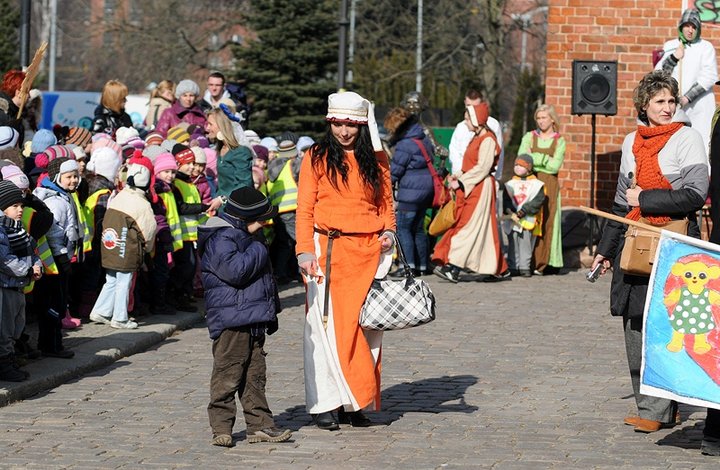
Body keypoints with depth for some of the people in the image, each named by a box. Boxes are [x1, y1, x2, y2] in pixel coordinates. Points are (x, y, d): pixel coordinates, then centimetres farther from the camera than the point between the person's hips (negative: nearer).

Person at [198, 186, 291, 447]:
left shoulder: (243, 237, 20)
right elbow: (234, 270, -26)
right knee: (228, 374, -6)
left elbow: (263, 277, 29)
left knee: (255, 376, 10)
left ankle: (260, 425, 13)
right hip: (231, 319, -10)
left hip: (253, 322, 10)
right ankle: (221, 428, -2)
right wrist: (258, 252, -13)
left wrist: (271, 310, 28)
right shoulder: (220, 239, -12)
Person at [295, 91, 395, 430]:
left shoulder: (376, 158, 12)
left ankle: (356, 402, 7)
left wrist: (388, 230, 0)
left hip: (369, 251, 3)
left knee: (367, 325, 1)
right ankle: (325, 404, -1)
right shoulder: (317, 157, 3)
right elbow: (304, 208, 0)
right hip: (328, 250, -3)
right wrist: (305, 250, -9)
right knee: (327, 324, -4)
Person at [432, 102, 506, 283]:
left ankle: (454, 269, -17)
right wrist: (457, 176, 2)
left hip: (481, 187, -9)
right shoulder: (476, 138, 17)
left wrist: (461, 181, -17)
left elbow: (482, 168, -18)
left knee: (469, 226, -12)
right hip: (470, 188, 9)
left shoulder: (487, 140, -12)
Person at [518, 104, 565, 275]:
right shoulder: (529, 137, 12)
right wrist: (543, 161, -10)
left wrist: (534, 158, -5)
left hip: (549, 186, -1)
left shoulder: (559, 141, 8)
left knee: (546, 222, -5)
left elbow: (555, 166, -5)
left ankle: (541, 263, -4)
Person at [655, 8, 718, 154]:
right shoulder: (670, 46, 13)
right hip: (673, 106, 3)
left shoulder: (706, 47, 3)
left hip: (698, 108, -3)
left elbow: (710, 77, -5)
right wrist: (673, 58, -5)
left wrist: (687, 98, -11)